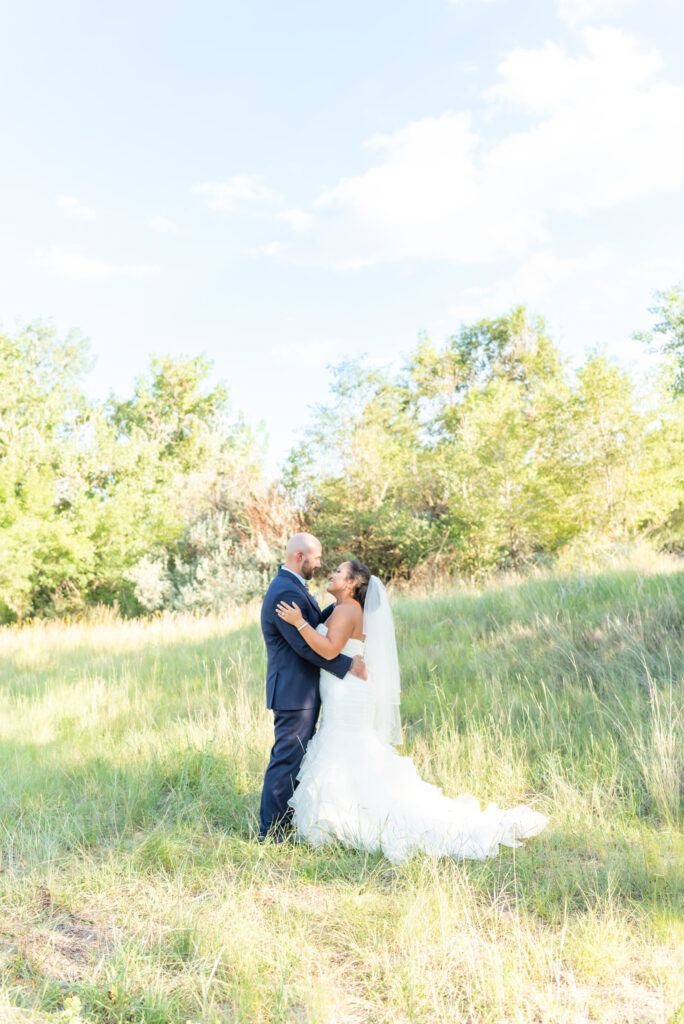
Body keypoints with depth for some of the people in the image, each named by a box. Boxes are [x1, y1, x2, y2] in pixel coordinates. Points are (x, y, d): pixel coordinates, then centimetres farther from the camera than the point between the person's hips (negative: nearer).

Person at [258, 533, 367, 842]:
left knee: (299, 759, 18)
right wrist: (349, 664, -17)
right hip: (294, 692, -11)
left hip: (302, 692, 11)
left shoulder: (291, 587, 14)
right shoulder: (285, 592, -21)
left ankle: (290, 822, 30)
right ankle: (271, 833, 9)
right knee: (286, 761, -2)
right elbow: (306, 646, -23)